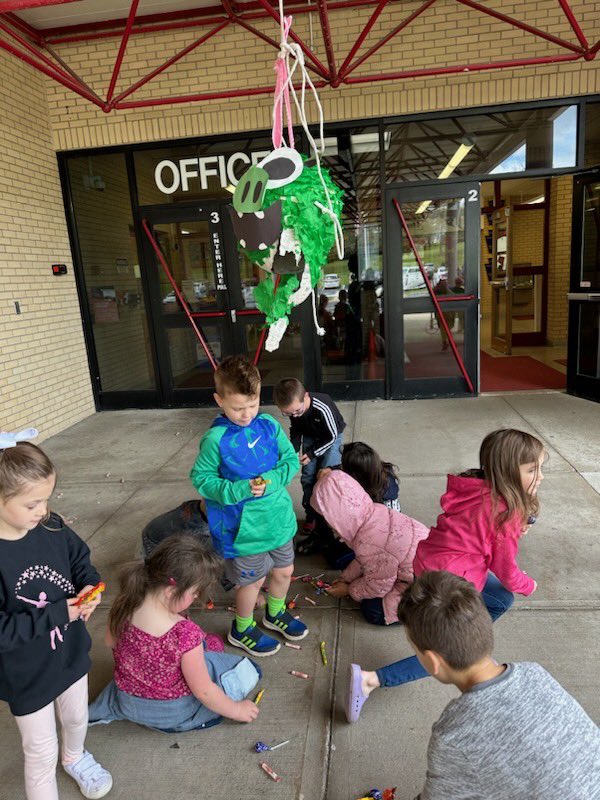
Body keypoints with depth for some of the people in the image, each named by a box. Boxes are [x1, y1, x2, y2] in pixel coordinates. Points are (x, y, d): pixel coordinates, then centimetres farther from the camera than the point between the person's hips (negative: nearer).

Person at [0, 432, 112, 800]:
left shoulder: (52, 527, -16)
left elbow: (81, 559, 2)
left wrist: (90, 586, -17)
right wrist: (57, 614, -29)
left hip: (70, 653, 6)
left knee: (77, 719, 31)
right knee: (42, 753, 15)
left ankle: (75, 757, 62)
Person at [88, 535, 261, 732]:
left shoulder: (126, 604, -20)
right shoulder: (185, 634, -36)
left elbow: (111, 642, 2)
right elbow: (203, 692, -22)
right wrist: (236, 710, -4)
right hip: (169, 712, -5)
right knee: (246, 671, 4)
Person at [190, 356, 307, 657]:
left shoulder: (269, 425, -6)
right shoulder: (216, 439, -19)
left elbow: (292, 461, 0)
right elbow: (200, 478, -12)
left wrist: (272, 480, -19)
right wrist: (238, 490, -23)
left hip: (279, 517, 5)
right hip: (245, 527, -5)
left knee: (284, 570, 22)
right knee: (253, 580, 13)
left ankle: (275, 613, 52)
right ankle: (242, 630, 42)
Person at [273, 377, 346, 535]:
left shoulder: (322, 408, -40)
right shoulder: (292, 407, -23)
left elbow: (332, 436, -25)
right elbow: (295, 430, -2)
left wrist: (312, 453, -23)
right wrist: (293, 451, -16)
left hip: (331, 437, -4)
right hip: (310, 436, 5)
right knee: (308, 476, 2)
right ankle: (311, 514, 16)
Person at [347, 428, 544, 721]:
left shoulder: (480, 491, 1)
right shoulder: (505, 513, -19)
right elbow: (506, 571, -8)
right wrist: (528, 586, 12)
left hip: (430, 562, 8)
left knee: (501, 600, 23)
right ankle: (371, 679, -2)